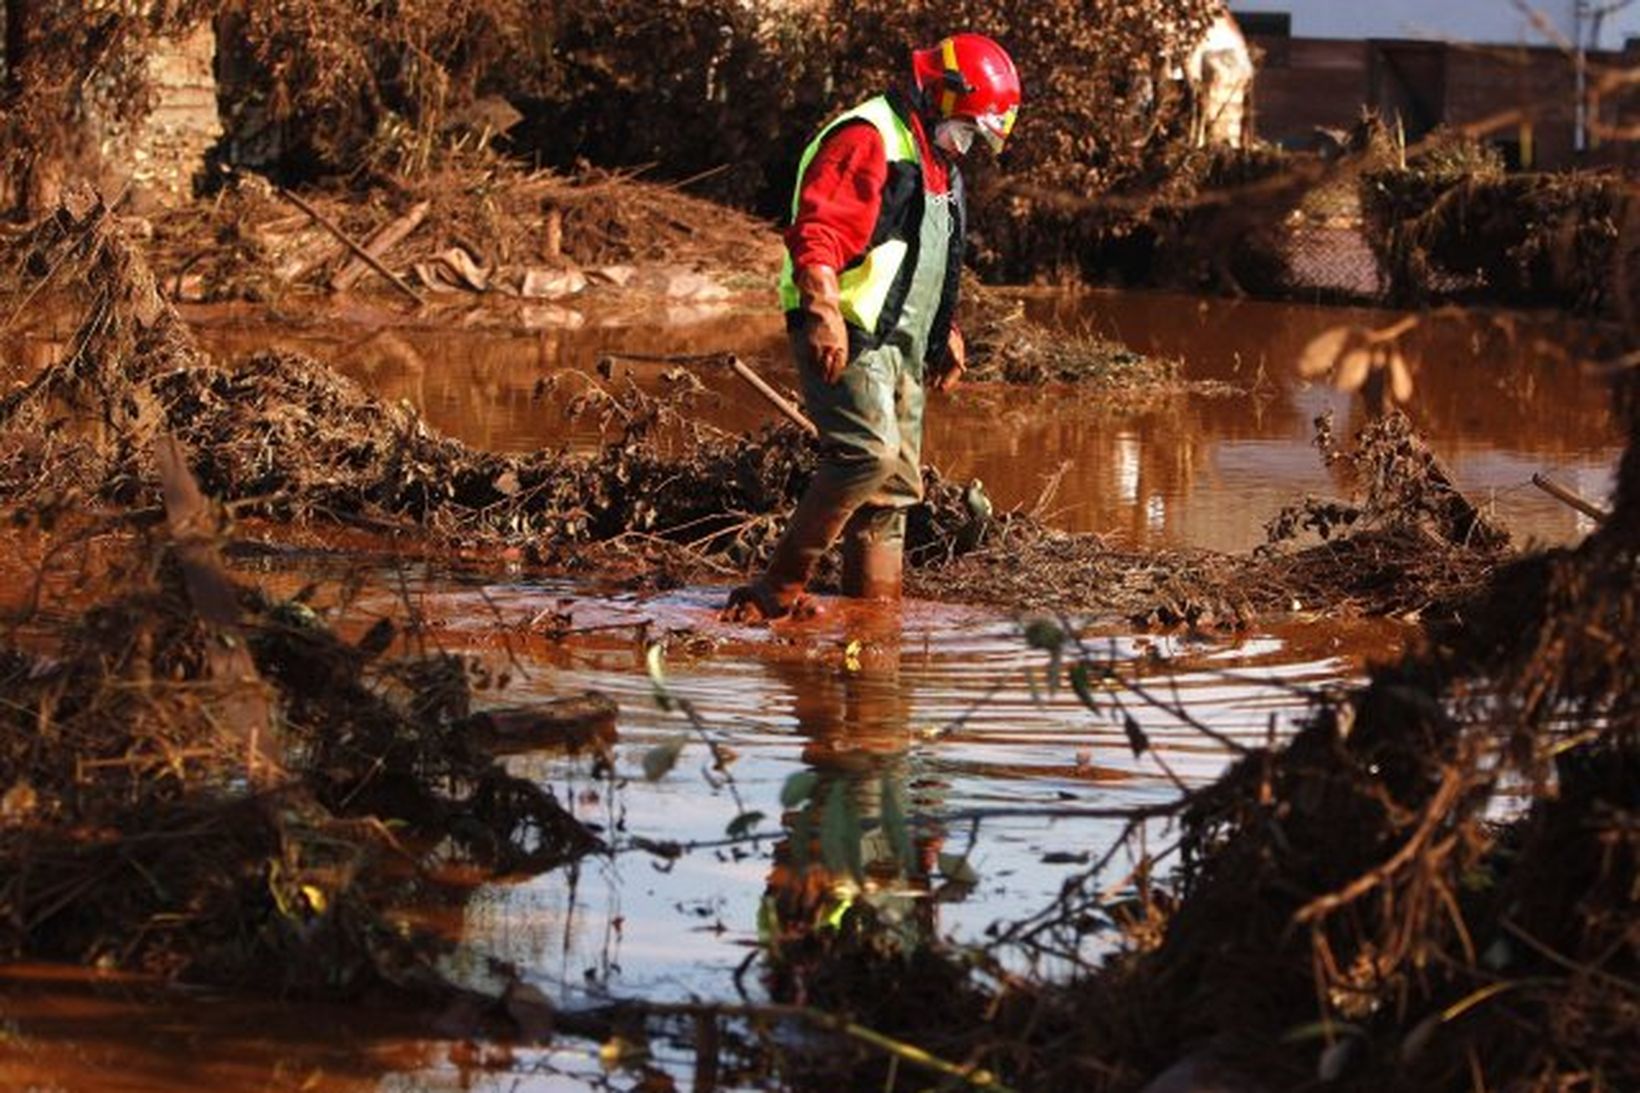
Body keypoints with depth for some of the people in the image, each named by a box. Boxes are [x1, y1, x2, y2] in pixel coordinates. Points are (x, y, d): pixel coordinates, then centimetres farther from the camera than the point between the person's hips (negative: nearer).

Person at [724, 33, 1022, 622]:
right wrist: (824, 315, -31)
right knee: (868, 453, -25)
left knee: (896, 484, 8)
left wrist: (947, 334, 34)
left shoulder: (937, 164, 23)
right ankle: (779, 588, -20)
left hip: (899, 347, 10)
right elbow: (816, 233, -22)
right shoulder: (866, 140, -11)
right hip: (847, 338, -10)